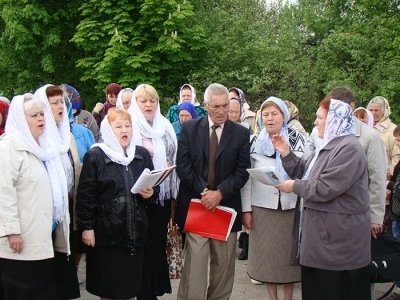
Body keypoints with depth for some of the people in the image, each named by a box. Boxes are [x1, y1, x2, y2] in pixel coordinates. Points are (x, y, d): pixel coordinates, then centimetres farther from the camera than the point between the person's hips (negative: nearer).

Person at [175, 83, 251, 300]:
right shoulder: (189, 128, 3)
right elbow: (183, 166, -3)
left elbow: (243, 171, -2)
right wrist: (203, 191, -13)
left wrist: (220, 193, -14)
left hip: (227, 205, 1)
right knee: (195, 263, -4)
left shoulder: (241, 133, 4)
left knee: (223, 264, 9)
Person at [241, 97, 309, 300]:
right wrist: (246, 209, -1)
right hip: (262, 206, 1)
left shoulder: (297, 139, 1)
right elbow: (246, 177, 2)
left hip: (291, 206, -1)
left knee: (289, 252, 6)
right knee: (266, 253, 6)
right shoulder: (255, 141, 3)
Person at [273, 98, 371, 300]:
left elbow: (325, 189, -26)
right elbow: (304, 173, 15)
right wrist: (286, 154, 2)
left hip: (338, 237, -11)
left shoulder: (349, 148, -20)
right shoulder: (328, 146, 16)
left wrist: (294, 186, -14)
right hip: (322, 232, 11)